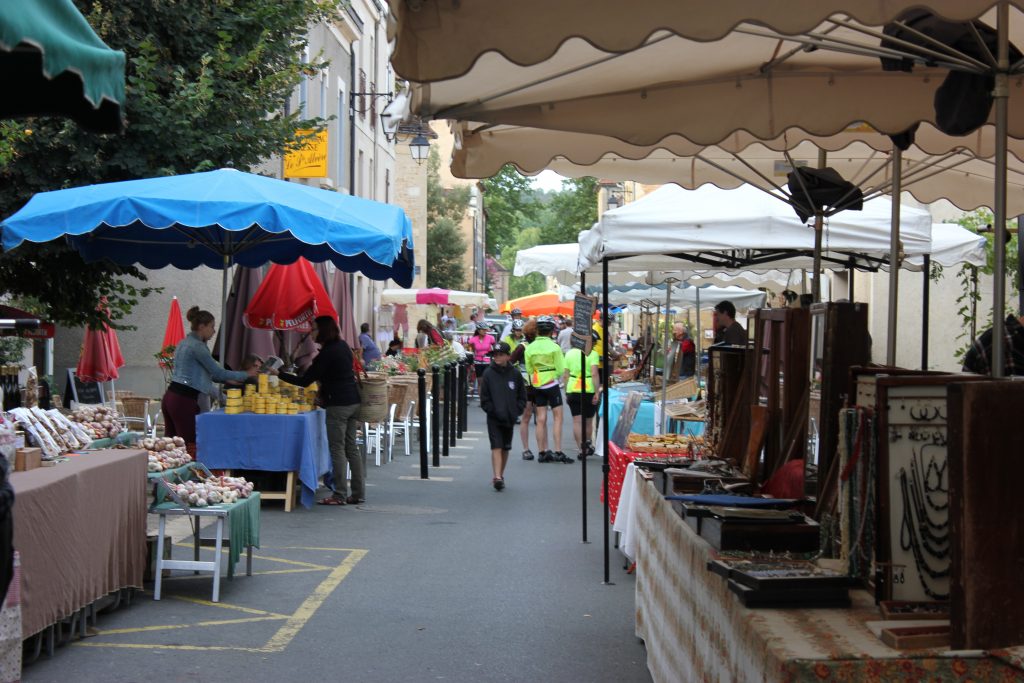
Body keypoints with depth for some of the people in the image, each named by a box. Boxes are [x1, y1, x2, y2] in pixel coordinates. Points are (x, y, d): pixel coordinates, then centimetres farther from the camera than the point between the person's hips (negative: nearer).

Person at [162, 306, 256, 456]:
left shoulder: (184, 343, 19)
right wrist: (246, 374, 0)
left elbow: (204, 372, 26)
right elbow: (218, 372, -10)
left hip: (170, 397, 10)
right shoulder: (197, 346, -11)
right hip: (184, 400, -10)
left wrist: (227, 379, 24)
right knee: (190, 446, -8)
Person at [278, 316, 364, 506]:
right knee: (351, 447, 11)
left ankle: (339, 495, -3)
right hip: (354, 401, 9)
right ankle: (359, 493, 11)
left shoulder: (327, 353, -14)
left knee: (337, 449, -4)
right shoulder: (343, 346, 11)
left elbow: (305, 381, -13)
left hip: (338, 404, -9)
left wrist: (279, 375, -7)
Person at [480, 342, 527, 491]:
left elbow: (522, 397, 6)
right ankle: (497, 477, -17)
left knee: (505, 448, 12)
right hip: (494, 418, -3)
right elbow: (484, 398, -3)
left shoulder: (515, 374, 0)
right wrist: (493, 411, -13)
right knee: (496, 447, -11)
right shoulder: (488, 374, -5)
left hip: (509, 418, 3)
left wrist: (515, 411, -6)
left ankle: (500, 476, 25)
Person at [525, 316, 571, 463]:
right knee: (558, 417, 0)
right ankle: (558, 452, -6)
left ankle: (542, 452, 9)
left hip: (537, 385, 4)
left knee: (541, 419, 7)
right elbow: (560, 370, -9)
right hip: (552, 385, -4)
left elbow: (529, 370, 6)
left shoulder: (529, 348, 0)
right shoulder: (554, 347, -11)